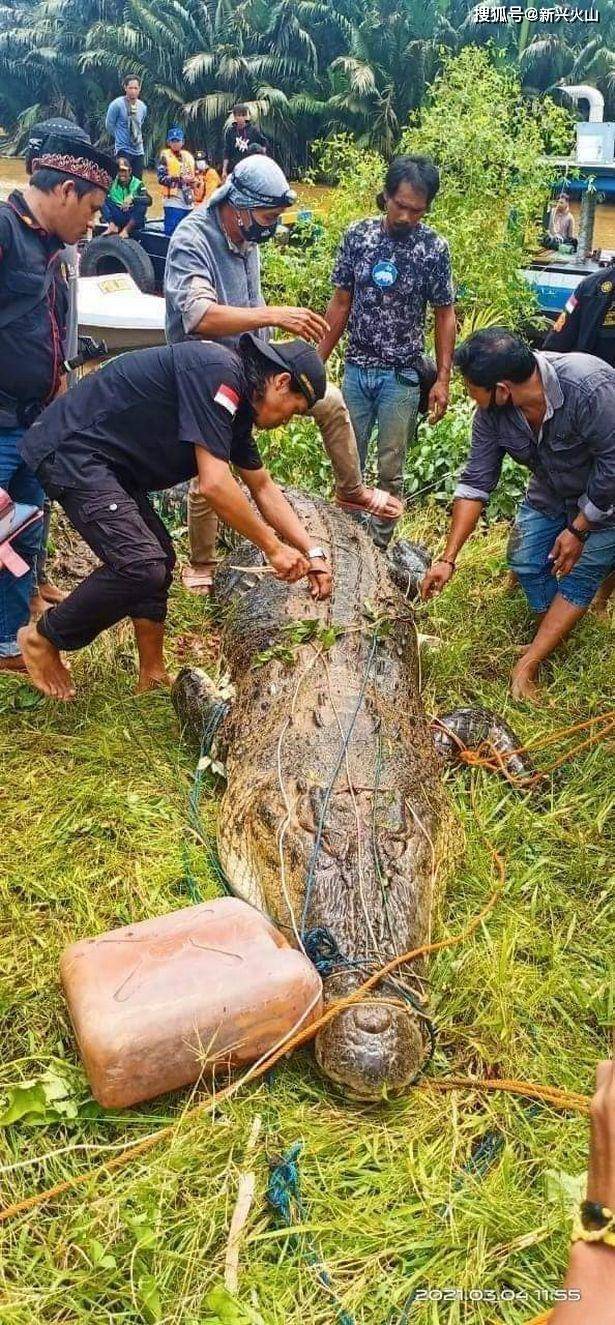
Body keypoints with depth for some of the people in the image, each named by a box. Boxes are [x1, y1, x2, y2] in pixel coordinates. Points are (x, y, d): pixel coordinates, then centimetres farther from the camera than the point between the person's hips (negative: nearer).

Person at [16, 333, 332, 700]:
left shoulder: (238, 405, 10)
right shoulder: (217, 372, -21)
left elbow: (264, 488, 18)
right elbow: (214, 484, -27)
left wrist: (312, 552, 12)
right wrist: (273, 547, -16)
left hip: (107, 460, 11)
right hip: (72, 450, -11)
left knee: (159, 560, 13)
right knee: (140, 565, -19)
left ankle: (153, 677, 20)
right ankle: (42, 638, 1)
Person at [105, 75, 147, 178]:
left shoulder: (142, 106, 7)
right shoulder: (117, 105, -9)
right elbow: (109, 125, -1)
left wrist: (138, 138, 14)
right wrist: (119, 137, 6)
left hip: (139, 150, 5)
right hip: (123, 150, -5)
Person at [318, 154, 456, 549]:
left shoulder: (434, 247, -7)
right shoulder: (357, 235, -1)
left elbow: (444, 314, -1)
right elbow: (341, 302, 6)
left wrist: (443, 378, -8)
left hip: (402, 376, -2)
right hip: (356, 370, 3)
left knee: (390, 471, 5)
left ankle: (379, 545, 19)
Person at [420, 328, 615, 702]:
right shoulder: (492, 412, -21)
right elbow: (476, 482, -15)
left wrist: (578, 530, -20)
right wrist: (448, 559, -17)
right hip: (551, 493, 6)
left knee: (580, 574, -8)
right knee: (526, 560, -1)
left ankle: (526, 667, -4)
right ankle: (553, 642, 22)